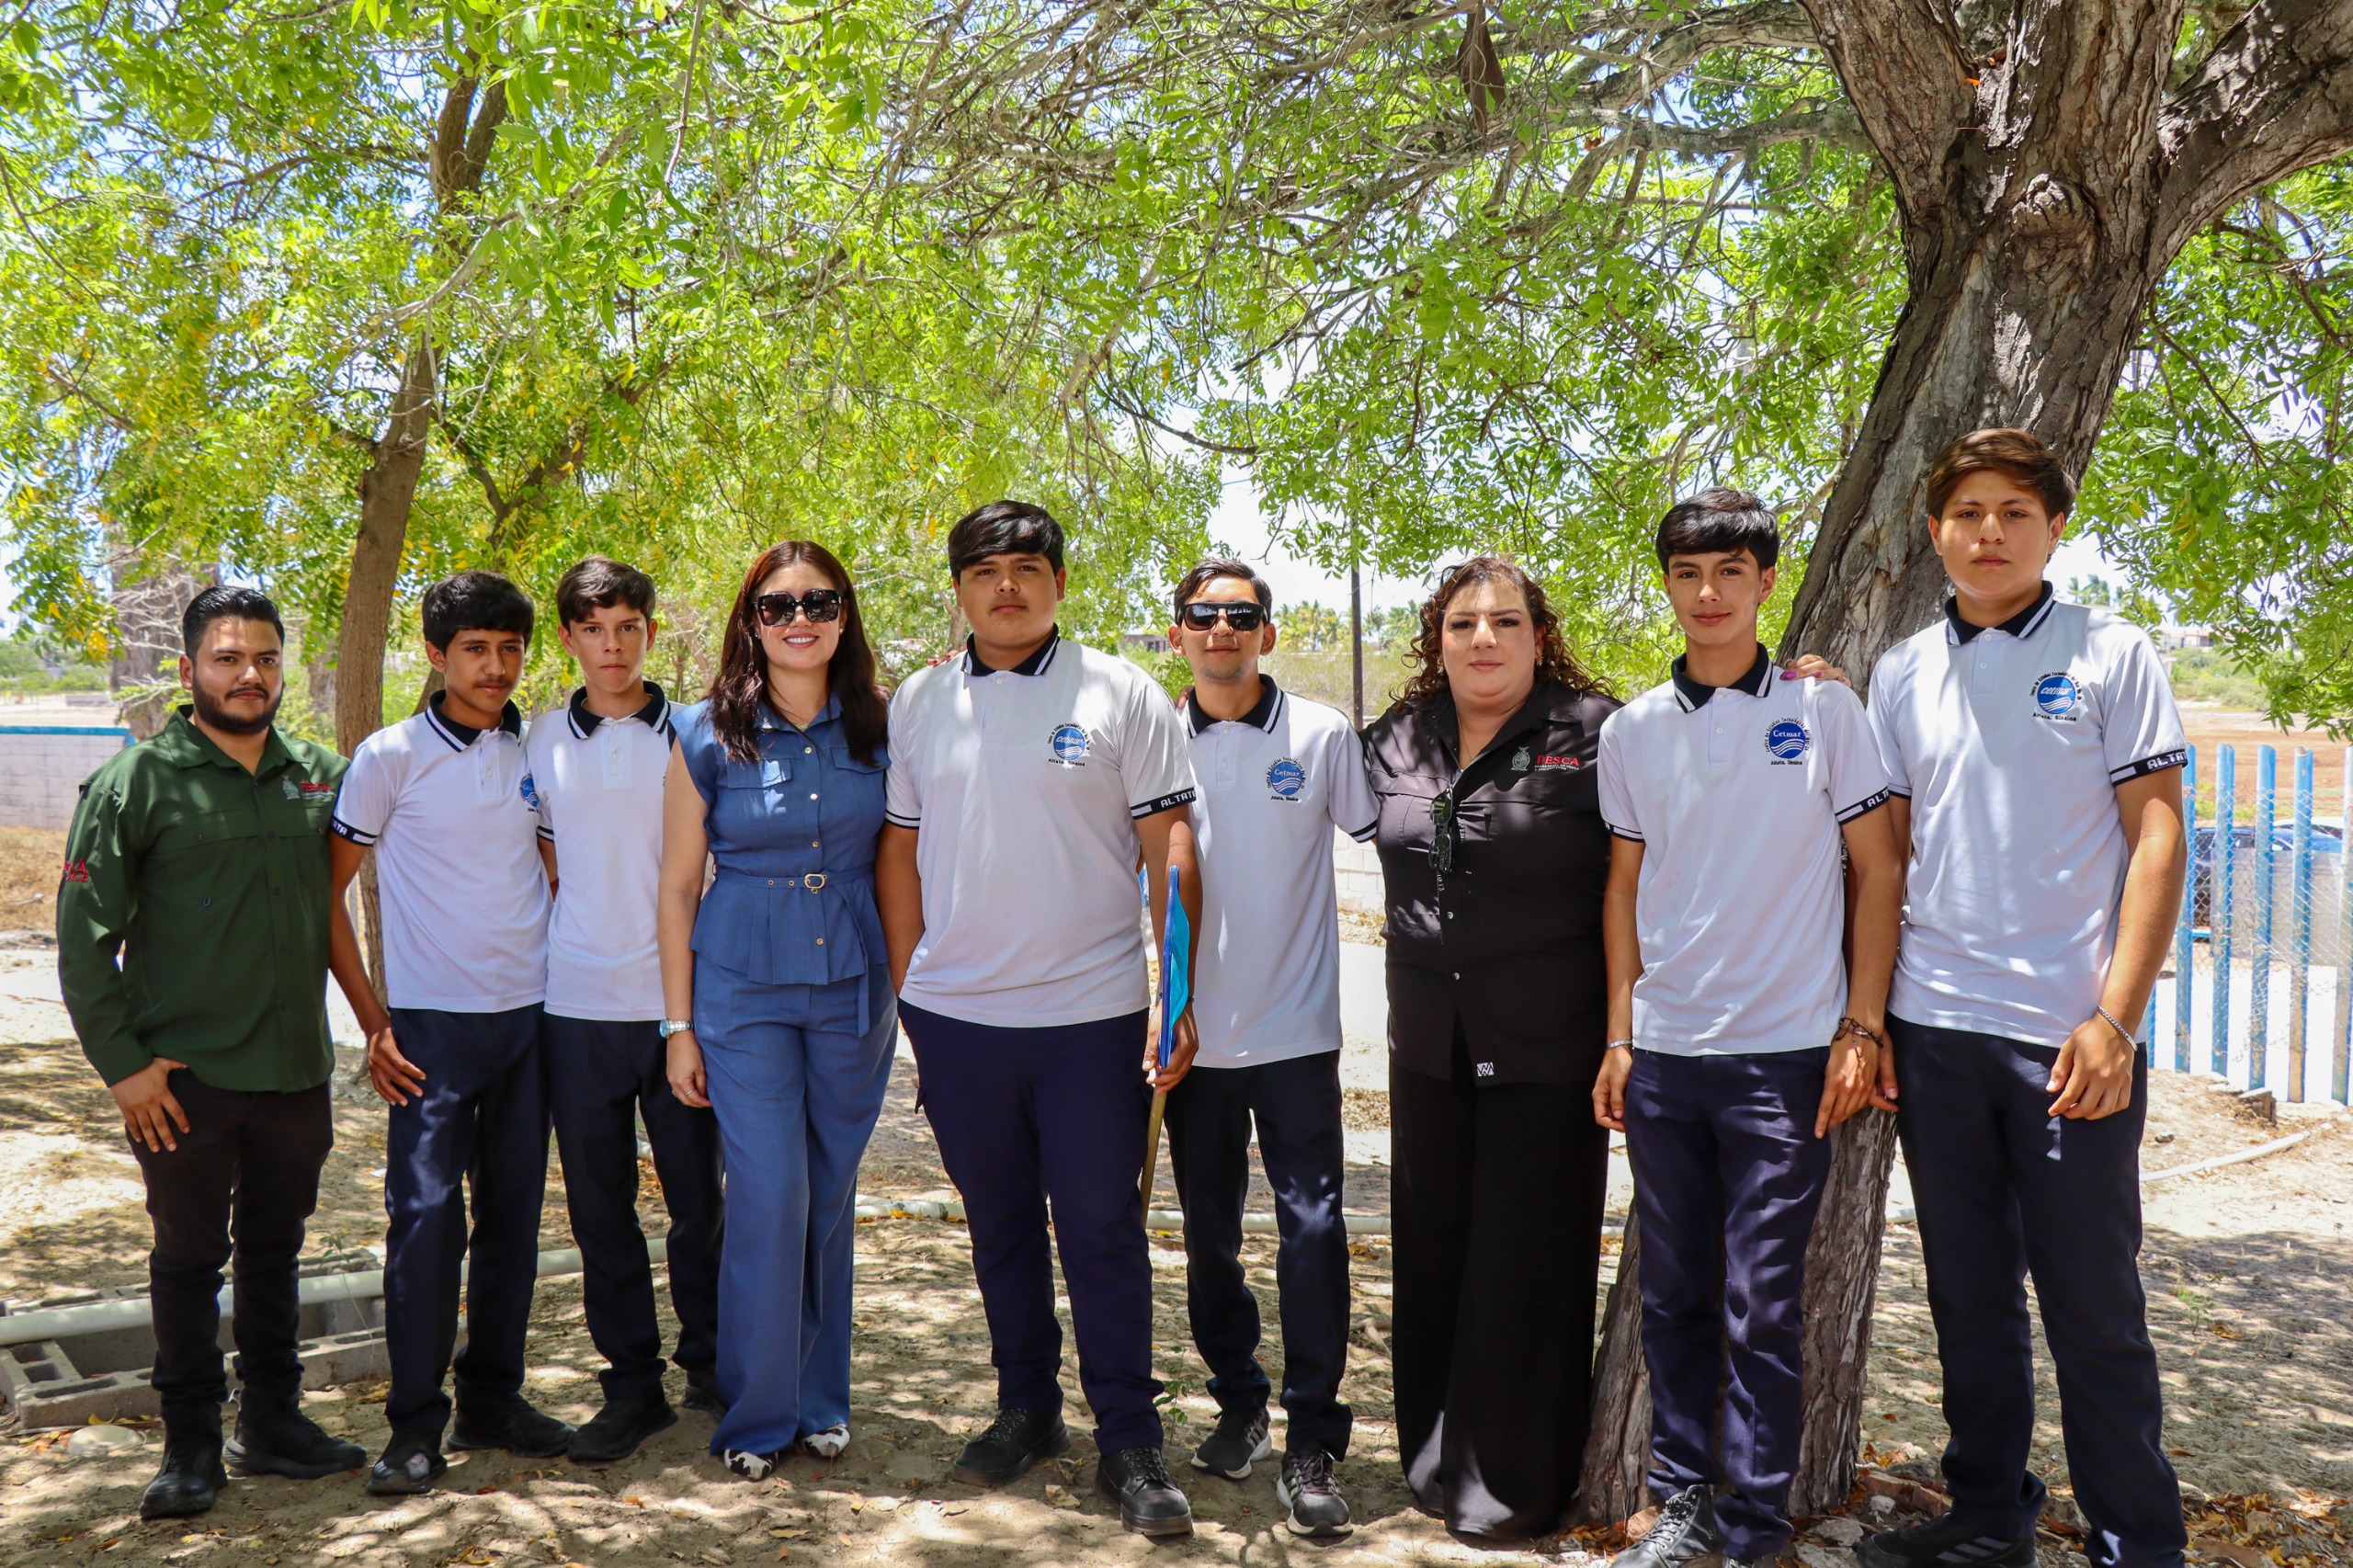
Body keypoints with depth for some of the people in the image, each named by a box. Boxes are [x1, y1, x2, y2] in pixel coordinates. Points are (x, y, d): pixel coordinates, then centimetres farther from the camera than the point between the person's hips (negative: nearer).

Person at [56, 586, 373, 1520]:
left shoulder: (319, 776, 5)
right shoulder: (138, 782, -5)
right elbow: (85, 937, -5)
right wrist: (122, 1062, -8)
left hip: (296, 1067, 3)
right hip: (185, 1078, -3)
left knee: (274, 1250, 15)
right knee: (189, 1258, 8)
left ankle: (272, 1423, 28)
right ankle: (191, 1447, 22)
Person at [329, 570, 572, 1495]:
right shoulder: (393, 755, -5)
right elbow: (327, 889, -2)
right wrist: (372, 1021, -7)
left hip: (530, 1016, 4)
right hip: (434, 1025, -4)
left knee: (513, 1213, 10)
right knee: (426, 1215, -6)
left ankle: (492, 1401, 23)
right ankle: (415, 1426, 7)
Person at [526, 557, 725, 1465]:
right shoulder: (540, 744, 6)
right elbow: (543, 869, 15)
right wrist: (557, 954, 7)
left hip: (682, 1000, -2)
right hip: (577, 1006, 2)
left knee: (700, 1199, 5)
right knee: (599, 1208, 7)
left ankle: (711, 1366, 24)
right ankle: (632, 1383, 20)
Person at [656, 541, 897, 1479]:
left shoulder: (878, 731, 2)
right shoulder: (708, 736, -2)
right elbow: (678, 887, 2)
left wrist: (907, 986, 6)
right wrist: (679, 1025, 1)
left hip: (854, 988, 2)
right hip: (744, 989, -2)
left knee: (831, 1194, 10)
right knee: (769, 1197, -5)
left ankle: (821, 1399, 26)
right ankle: (758, 1415, 13)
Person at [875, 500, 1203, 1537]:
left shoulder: (1122, 695, -2)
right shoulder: (916, 704, 7)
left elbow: (1170, 849, -3)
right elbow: (900, 855, 12)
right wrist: (905, 990, 9)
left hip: (1090, 1013, -3)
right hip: (955, 1015, 3)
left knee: (1104, 1231, 1)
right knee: (998, 1227, 16)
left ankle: (1130, 1444, 13)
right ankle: (1027, 1410, 32)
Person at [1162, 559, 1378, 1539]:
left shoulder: (1321, 735, -2)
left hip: (1295, 1029, -2)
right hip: (1195, 1032, 3)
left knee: (1311, 1224, -5)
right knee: (1208, 1230, 12)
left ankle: (1311, 1445, 6)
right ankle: (1238, 1404, 30)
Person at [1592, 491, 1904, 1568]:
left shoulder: (1825, 710, -1)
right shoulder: (1632, 730, 7)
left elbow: (1878, 873, 2)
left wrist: (1863, 1028, -4)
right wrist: (1619, 1038, 8)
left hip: (1784, 1054, -3)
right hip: (1663, 1055, 3)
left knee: (1762, 1309, 1)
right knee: (1673, 1297, 11)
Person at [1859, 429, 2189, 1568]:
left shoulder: (2113, 656, 0)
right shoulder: (1902, 674, 9)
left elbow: (2157, 840, -4)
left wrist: (2115, 1019, -12)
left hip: (2070, 1034, -3)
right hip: (1934, 1027, 4)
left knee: (2094, 1310, 3)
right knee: (1969, 1301, 14)